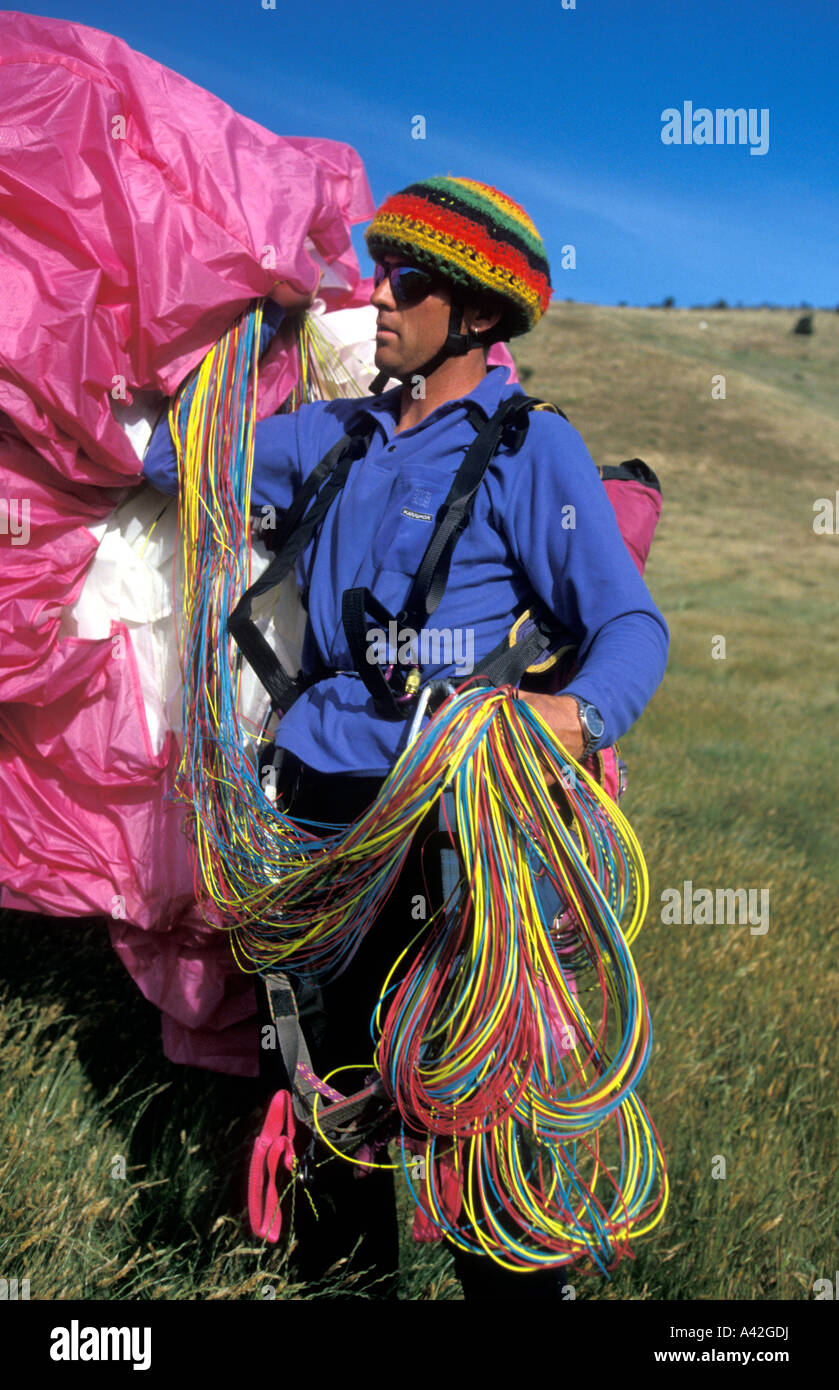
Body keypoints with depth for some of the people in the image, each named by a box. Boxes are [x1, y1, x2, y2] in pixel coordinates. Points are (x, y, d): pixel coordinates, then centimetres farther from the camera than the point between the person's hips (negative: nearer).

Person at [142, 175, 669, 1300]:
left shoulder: (533, 448, -6)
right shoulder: (338, 433, 12)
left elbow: (632, 624, -14)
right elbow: (174, 455, 21)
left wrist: (579, 713, -33)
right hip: (324, 790, 6)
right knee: (335, 1059, 18)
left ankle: (513, 1283, 25)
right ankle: (345, 1269, 40)